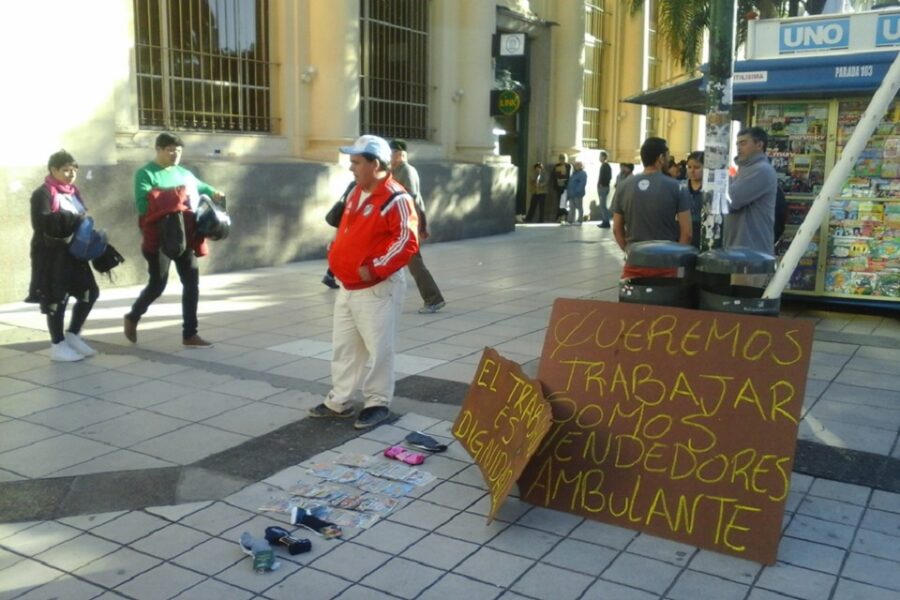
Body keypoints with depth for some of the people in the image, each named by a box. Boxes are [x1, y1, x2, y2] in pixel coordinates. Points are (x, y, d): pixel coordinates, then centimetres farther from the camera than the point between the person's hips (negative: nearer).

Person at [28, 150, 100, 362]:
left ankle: (72, 335, 23)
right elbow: (41, 222, -23)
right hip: (51, 253, -8)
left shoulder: (73, 192, 14)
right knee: (56, 298, -1)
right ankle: (58, 346, 11)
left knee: (89, 291, 7)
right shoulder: (43, 194, -11)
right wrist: (71, 218, -25)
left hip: (73, 251, 8)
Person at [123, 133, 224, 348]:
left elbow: (200, 186, 29)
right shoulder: (145, 174, -6)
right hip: (159, 238, -6)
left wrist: (213, 193, 7)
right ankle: (132, 318, 28)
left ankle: (190, 334, 9)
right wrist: (168, 202, -24)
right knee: (157, 284, 0)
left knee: (192, 283, 2)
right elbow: (142, 205, -17)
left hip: (185, 236, 6)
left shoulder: (184, 173, 13)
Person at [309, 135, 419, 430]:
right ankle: (338, 401, 26)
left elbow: (407, 242, -22)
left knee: (378, 349, 1)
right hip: (348, 287, 9)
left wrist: (374, 269, -23)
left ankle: (377, 403, 15)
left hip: (377, 289, -9)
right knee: (343, 347, 15)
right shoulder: (356, 193, 12)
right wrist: (334, 255, 11)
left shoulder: (396, 199, -17)